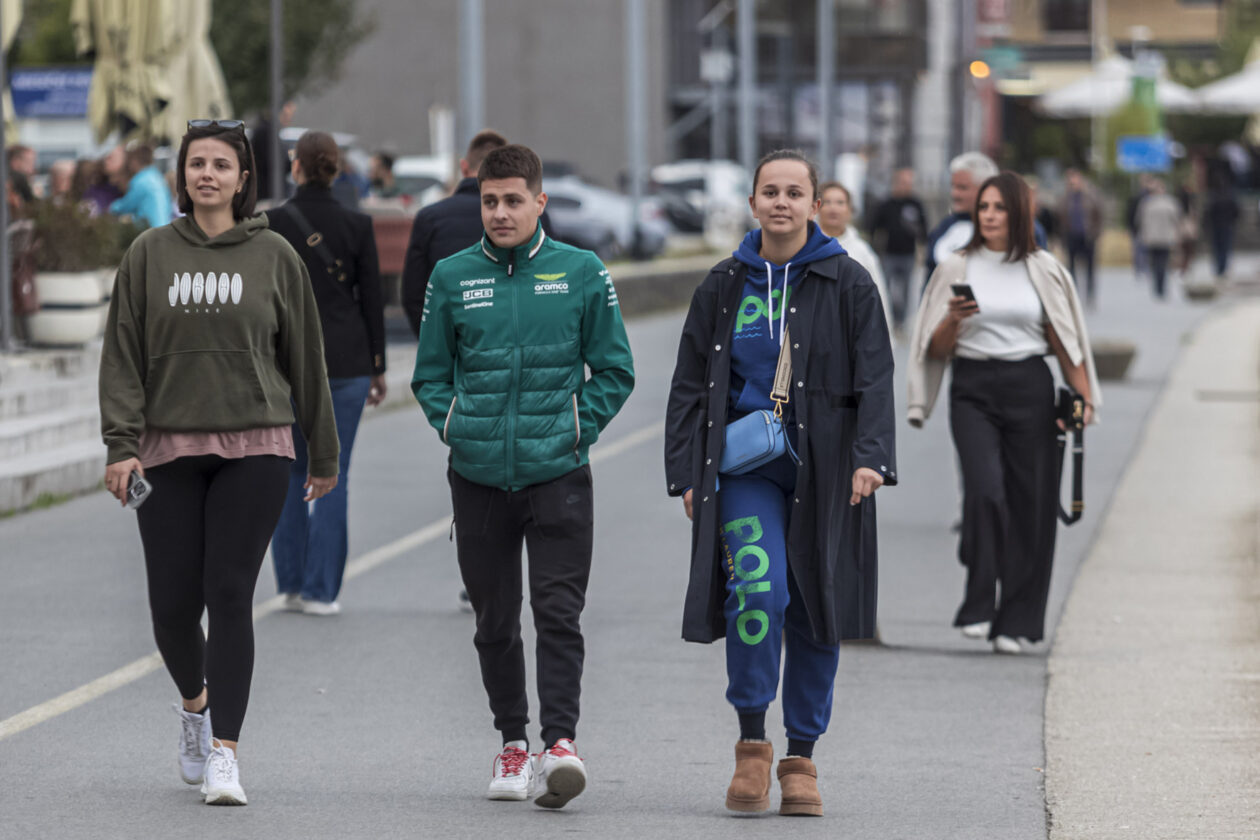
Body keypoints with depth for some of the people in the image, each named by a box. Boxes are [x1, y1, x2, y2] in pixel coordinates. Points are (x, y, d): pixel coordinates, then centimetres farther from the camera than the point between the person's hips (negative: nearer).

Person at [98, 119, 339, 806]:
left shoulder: (274, 257, 5)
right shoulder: (150, 254, 7)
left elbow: (304, 359, 10)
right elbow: (123, 356, 5)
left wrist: (323, 454, 13)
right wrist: (121, 445, -6)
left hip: (254, 448, -1)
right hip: (169, 450, 1)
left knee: (230, 594, -10)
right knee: (173, 603, 0)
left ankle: (224, 750, -8)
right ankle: (195, 703, 31)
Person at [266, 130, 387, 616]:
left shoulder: (274, 224, -5)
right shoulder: (356, 226, -1)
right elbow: (372, 298, 3)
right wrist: (377, 367, 11)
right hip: (346, 364, 0)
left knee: (289, 471, 13)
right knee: (332, 474, 2)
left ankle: (291, 582, 14)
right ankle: (320, 589, -2)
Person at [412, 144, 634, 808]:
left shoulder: (581, 273, 1)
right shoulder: (452, 278, 5)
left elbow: (613, 371, 7)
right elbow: (430, 374, 14)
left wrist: (574, 430, -3)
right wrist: (457, 428, 0)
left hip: (558, 474, -2)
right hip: (478, 475, 2)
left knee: (558, 612, -11)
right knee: (495, 621, 9)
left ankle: (561, 740, -14)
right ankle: (512, 742, 20)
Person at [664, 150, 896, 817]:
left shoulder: (848, 284, 2)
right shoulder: (724, 287, 8)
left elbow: (874, 379, -2)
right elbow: (690, 386, 12)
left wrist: (870, 458, -16)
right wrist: (686, 474, 4)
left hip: (822, 471, 0)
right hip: (746, 467, 0)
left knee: (815, 611, 4)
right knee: (757, 588, -20)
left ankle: (801, 757, 16)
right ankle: (752, 744, -7)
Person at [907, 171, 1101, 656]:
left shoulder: (1042, 270, 7)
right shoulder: (957, 270, 7)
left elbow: (1064, 341, 9)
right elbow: (937, 349, 8)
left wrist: (1083, 398, -2)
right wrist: (953, 320, -12)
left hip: (1029, 389, 1)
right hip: (973, 392, -1)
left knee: (1029, 502, -1)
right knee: (985, 489, -20)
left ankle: (1016, 622, 8)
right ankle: (979, 607, -11)